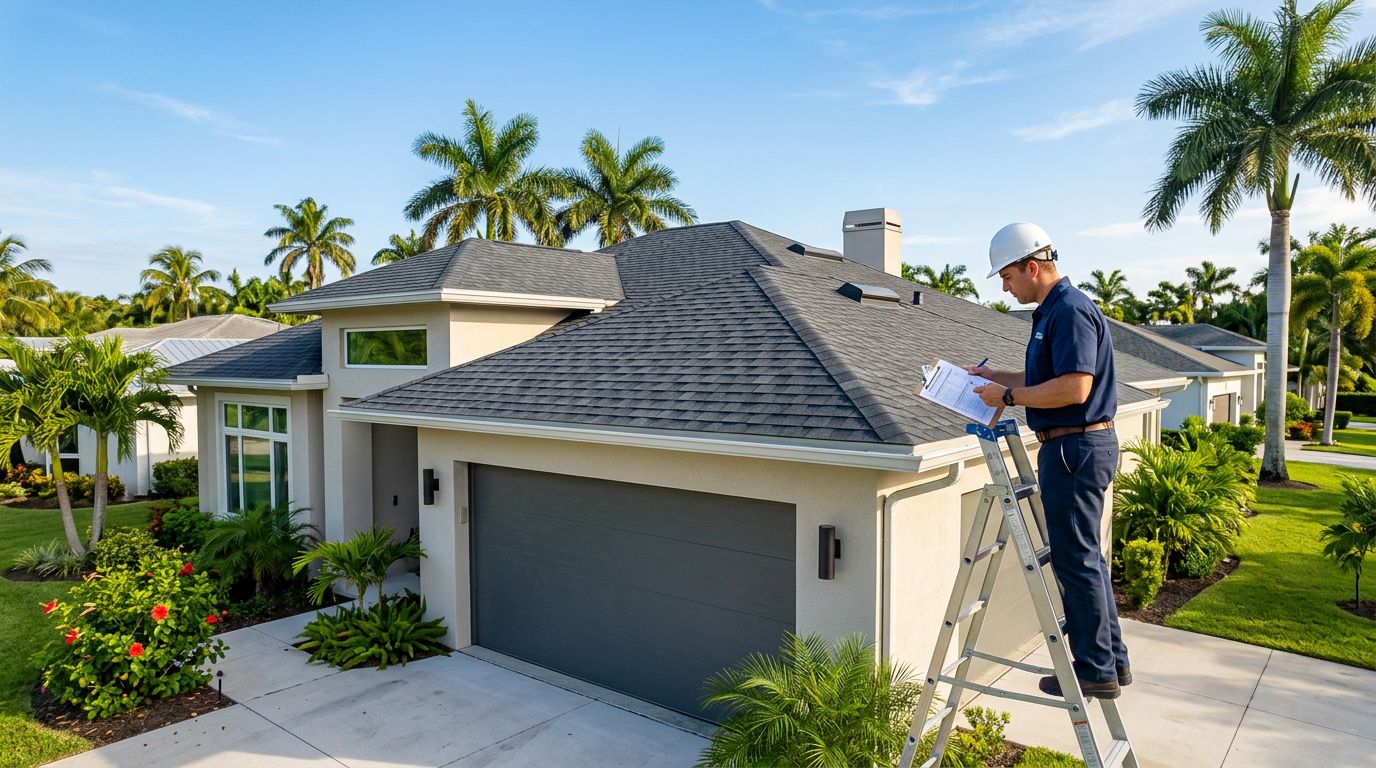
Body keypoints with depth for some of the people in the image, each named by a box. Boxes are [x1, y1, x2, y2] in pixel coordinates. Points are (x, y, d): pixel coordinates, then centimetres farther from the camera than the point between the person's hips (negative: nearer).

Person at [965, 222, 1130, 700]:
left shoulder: (1071, 310, -17)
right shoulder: (1052, 311, 15)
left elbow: (1074, 387, -26)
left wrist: (1008, 396, -18)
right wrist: (993, 376, 16)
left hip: (1076, 447, -11)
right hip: (1077, 446, 11)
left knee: (1076, 560, -1)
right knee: (1084, 557, 17)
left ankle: (1096, 672, 11)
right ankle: (1112, 659, 28)